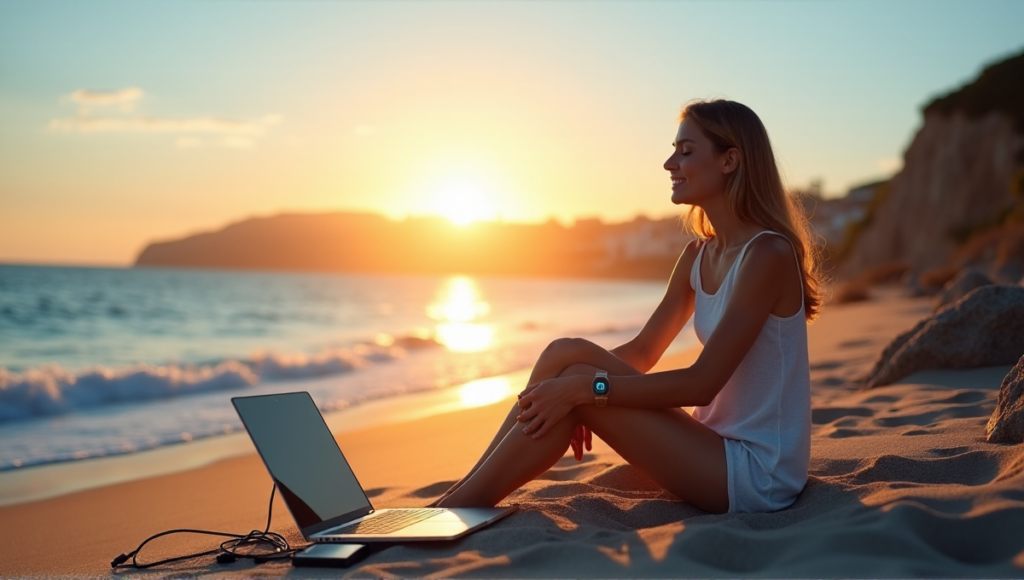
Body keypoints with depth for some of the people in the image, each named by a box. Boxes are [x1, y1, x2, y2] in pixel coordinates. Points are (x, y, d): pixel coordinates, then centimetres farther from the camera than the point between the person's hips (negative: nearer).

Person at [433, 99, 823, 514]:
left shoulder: (768, 254, -17)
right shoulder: (697, 256, 9)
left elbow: (703, 382, -22)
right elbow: (643, 351, 9)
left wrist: (585, 386, -25)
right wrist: (561, 390, -8)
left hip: (758, 475, -8)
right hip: (720, 452, 8)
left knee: (570, 359, -20)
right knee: (566, 355, -8)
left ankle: (459, 509, -12)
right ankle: (462, 495, -6)